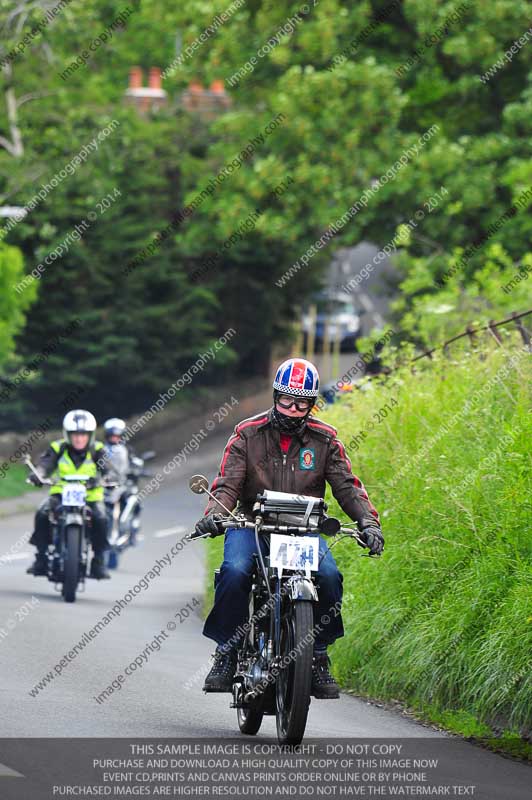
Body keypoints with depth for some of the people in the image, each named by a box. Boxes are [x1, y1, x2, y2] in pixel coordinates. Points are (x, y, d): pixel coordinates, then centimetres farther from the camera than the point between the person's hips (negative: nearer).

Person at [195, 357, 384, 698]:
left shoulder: (325, 439, 4)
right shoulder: (248, 434, -1)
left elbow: (347, 485, 0)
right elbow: (227, 483, -7)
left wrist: (368, 520, -17)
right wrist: (214, 513, -27)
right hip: (251, 525, -1)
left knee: (329, 576, -26)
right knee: (235, 572, -32)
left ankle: (319, 655, -7)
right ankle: (227, 651, -14)